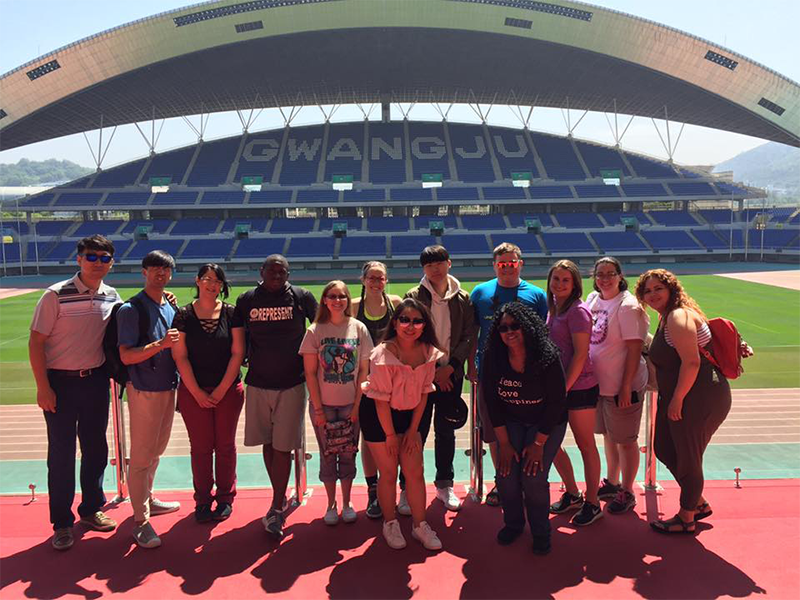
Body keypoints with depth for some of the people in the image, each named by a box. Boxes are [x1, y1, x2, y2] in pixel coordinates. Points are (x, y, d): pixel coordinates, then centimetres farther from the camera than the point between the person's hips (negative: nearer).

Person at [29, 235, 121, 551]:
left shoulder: (112, 297, 2)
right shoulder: (56, 295, -12)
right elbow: (36, 341, -11)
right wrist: (43, 387, -13)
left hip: (96, 380, 5)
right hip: (61, 382, -4)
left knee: (95, 448, 14)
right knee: (61, 453, 4)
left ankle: (91, 508, 33)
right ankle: (62, 522, 18)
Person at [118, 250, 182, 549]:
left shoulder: (171, 307, 10)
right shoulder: (131, 309, -11)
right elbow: (126, 356, -18)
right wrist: (161, 344, -27)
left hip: (168, 387, 7)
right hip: (144, 390, -7)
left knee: (156, 451, 20)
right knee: (141, 456, -1)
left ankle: (147, 499, 36)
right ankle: (140, 521, 6)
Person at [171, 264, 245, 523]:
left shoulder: (231, 313, -1)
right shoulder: (183, 315, -2)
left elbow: (237, 353, -3)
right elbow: (180, 357, -4)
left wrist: (222, 390, -8)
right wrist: (197, 393, -9)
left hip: (228, 391, 0)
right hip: (193, 392, 0)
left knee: (225, 445, 8)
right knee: (200, 446, 6)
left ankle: (225, 498, 23)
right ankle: (203, 500, 21)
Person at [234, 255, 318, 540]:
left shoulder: (301, 297, -3)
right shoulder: (247, 300, 1)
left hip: (291, 383, -2)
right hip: (258, 383, 3)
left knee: (283, 447, -1)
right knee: (267, 444, 13)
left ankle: (276, 509, 8)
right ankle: (281, 499, 30)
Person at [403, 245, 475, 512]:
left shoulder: (462, 299, 6)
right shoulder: (414, 297, -2)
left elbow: (469, 337, 4)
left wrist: (450, 367, -8)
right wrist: (431, 370, -9)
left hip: (451, 374, 3)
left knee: (446, 430, 12)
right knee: (417, 431, 0)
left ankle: (445, 484, 26)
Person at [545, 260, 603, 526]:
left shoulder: (577, 310, -13)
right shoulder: (553, 309, 10)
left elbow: (580, 354, -17)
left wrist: (565, 387, -17)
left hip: (580, 387, -8)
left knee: (585, 445, 5)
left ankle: (592, 503, 20)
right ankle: (572, 494, 30)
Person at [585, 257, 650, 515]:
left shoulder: (628, 306, -17)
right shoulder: (593, 299, 5)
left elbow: (634, 349, -19)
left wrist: (626, 387, -20)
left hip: (621, 386, -7)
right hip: (597, 382, 7)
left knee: (625, 440, 6)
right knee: (608, 435, 21)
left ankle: (627, 493, 22)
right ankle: (612, 482, 39)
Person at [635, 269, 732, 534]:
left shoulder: (679, 316, -18)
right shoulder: (666, 317, 14)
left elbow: (692, 362, -24)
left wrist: (677, 400, -19)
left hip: (699, 399, -11)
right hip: (677, 398, 11)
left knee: (687, 457, 4)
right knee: (663, 447, 19)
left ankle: (686, 518, 24)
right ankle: (699, 503, 37)